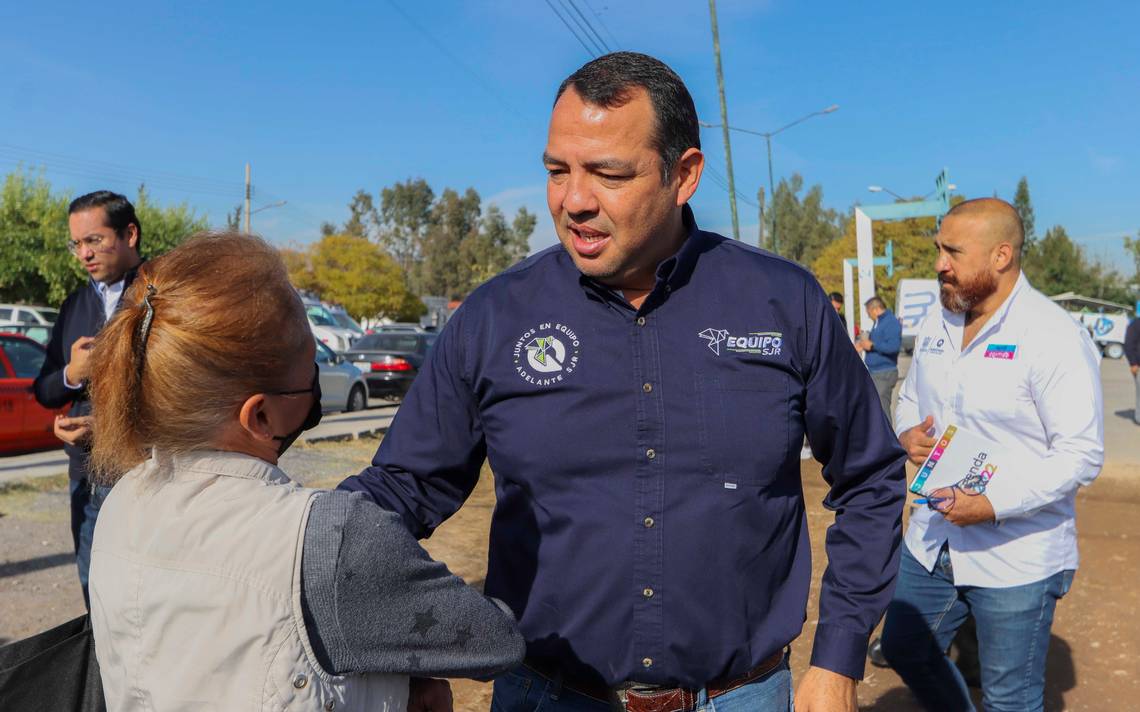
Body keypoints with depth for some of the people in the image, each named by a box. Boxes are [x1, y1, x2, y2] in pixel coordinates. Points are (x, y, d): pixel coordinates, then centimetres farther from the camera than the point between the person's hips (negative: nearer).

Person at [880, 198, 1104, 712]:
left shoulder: (1054, 338, -18)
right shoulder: (937, 323, 3)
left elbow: (1081, 454, -20)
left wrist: (993, 504, -28)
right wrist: (907, 434, -6)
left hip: (1018, 559, -6)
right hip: (932, 541, 7)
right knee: (903, 649, 21)